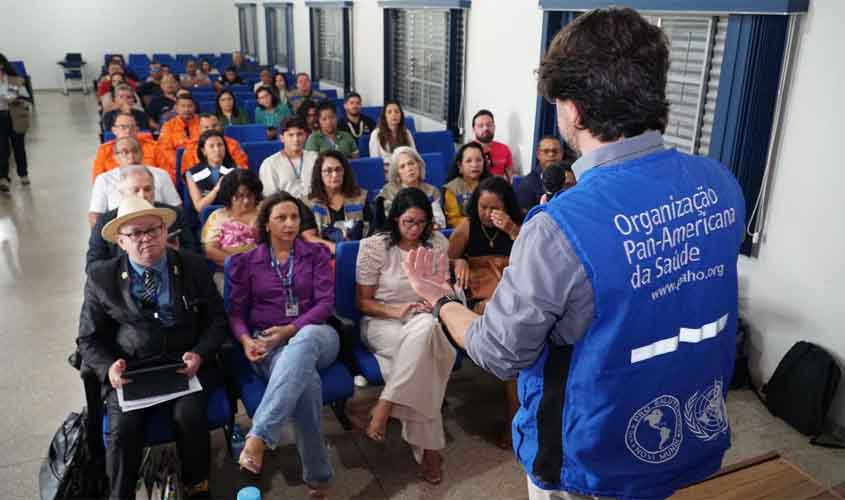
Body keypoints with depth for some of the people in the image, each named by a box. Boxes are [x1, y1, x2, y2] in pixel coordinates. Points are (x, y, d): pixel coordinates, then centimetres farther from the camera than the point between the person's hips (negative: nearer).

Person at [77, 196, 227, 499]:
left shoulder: (195, 267, 5)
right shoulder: (101, 278, 4)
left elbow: (216, 318, 6)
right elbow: (88, 338, 8)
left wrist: (199, 354, -13)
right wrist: (108, 367, -13)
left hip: (185, 365, 0)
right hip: (129, 371, 1)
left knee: (189, 417, -26)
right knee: (122, 429, -24)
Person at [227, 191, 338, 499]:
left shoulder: (316, 254, 11)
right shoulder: (246, 262, 12)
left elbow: (325, 303, 0)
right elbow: (236, 311, 9)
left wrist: (290, 330, -14)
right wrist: (246, 340, -13)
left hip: (314, 335, 1)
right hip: (269, 344, 0)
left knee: (303, 342, -42)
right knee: (306, 380, -36)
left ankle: (258, 437, -47)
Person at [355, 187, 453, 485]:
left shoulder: (438, 243, 3)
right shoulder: (373, 246, -7)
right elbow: (363, 303, -4)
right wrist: (396, 311, -20)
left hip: (424, 320, 3)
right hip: (382, 321, -3)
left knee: (425, 328, -35)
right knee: (424, 350, -34)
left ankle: (384, 407, -26)